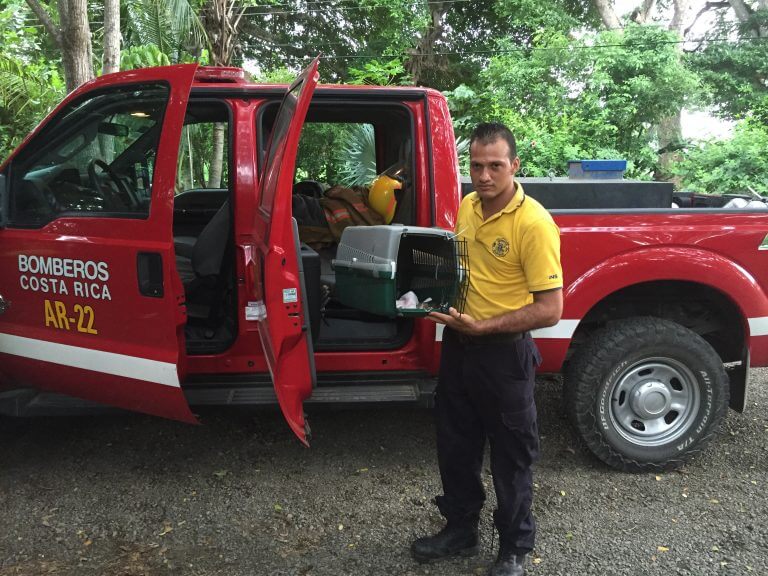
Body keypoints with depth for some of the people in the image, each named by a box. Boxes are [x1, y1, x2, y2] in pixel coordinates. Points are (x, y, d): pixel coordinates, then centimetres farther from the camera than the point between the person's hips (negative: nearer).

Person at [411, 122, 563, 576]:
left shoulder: (534, 222, -20)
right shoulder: (467, 206, 3)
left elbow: (550, 309, -21)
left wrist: (483, 327, -25)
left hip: (504, 353, -7)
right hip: (458, 343, 7)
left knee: (511, 457, 10)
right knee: (455, 446, 19)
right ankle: (461, 530, 40)